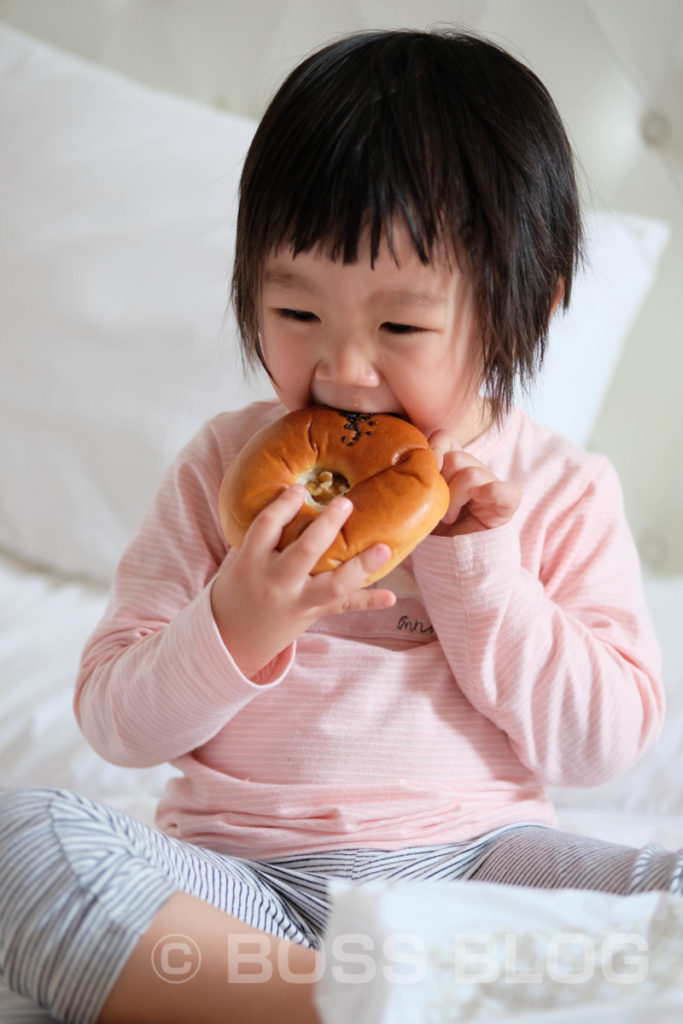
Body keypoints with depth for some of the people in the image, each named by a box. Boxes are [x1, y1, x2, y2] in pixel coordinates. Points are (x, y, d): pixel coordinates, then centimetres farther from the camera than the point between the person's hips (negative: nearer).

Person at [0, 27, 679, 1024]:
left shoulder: (561, 492, 5)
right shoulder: (224, 466, 6)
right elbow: (116, 722, 3)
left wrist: (477, 570, -10)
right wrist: (235, 630, -17)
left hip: (473, 861, 0)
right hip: (240, 876, 1)